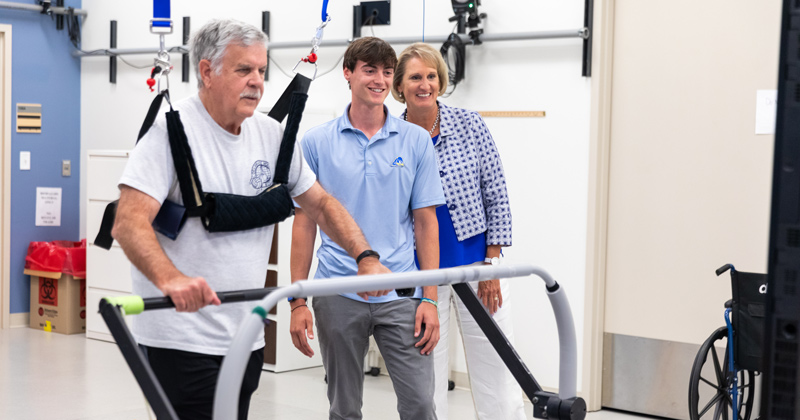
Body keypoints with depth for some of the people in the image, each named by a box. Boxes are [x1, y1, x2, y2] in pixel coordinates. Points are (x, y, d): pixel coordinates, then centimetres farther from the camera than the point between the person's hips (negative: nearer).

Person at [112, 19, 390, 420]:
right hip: (182, 337, -7)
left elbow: (320, 203, 15)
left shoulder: (271, 133, 6)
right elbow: (128, 222, -23)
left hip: (246, 336, 7)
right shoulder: (173, 130, -14)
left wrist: (367, 258, 0)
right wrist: (171, 279, -41)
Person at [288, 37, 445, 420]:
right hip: (338, 297, 0)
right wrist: (298, 302, -1)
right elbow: (304, 224, 4)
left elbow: (425, 222, 4)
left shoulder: (416, 141, 3)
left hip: (400, 295, 0)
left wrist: (430, 299, -4)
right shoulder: (316, 142, 2)